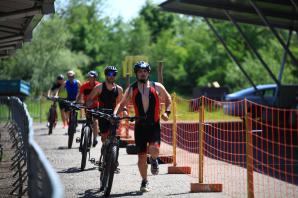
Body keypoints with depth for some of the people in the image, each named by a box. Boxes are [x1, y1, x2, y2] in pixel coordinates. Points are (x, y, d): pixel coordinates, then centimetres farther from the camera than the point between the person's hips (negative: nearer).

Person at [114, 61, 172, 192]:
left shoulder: (157, 87, 1)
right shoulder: (131, 89, 3)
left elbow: (168, 99, 14)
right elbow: (122, 103, 7)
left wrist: (167, 112, -2)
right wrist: (115, 113, -12)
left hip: (154, 125, -1)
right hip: (140, 126, 1)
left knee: (154, 150, -23)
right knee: (141, 156, 3)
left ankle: (154, 159, 14)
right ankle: (144, 181, 22)